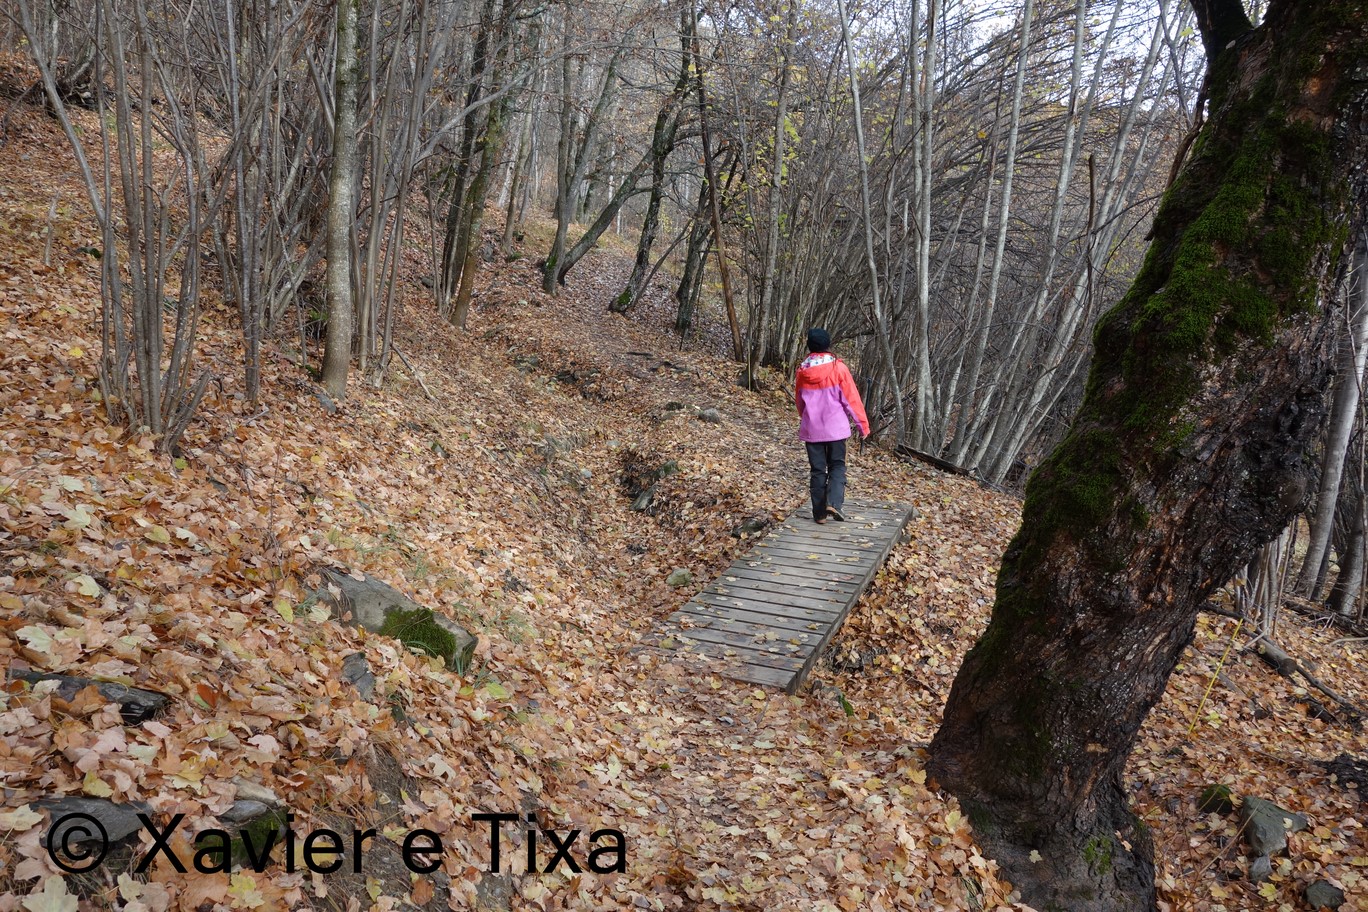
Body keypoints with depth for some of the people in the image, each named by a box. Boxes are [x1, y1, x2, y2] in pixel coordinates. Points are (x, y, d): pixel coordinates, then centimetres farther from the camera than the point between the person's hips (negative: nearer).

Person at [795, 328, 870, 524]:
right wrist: (863, 424, 1)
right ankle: (834, 503, -12)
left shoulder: (802, 370, 1)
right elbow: (851, 398, -7)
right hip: (836, 427, -2)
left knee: (818, 470, 9)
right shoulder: (838, 367, -9)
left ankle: (819, 513, 8)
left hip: (811, 429, 2)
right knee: (837, 466, 10)